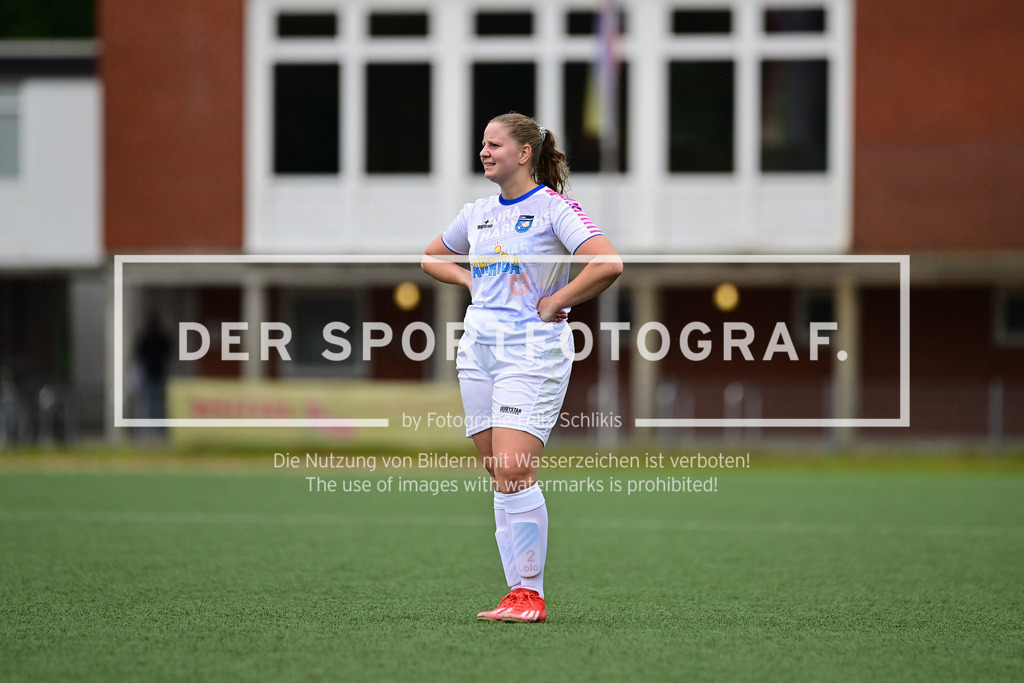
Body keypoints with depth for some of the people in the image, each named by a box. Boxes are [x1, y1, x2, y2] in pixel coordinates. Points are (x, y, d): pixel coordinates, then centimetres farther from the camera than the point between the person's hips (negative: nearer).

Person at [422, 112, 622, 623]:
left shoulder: (553, 208, -7)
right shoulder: (477, 213, 14)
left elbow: (609, 263, -19)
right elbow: (432, 258, 32)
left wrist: (556, 302, -12)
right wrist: (470, 280, 14)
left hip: (531, 349, -7)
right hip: (479, 346, 7)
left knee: (514, 470, -16)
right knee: (498, 474, 4)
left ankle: (529, 594, -11)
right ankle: (519, 594, 7)